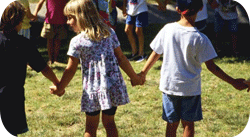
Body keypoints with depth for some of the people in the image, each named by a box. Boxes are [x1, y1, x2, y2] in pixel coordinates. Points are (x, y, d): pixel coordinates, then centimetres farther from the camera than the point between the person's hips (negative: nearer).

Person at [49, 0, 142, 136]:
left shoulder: (77, 42, -10)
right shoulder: (109, 33, 2)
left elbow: (70, 70, -5)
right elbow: (121, 58, 6)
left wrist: (59, 88, 9)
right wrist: (134, 77, 19)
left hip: (92, 91, -4)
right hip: (113, 87, 4)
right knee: (109, 122, 18)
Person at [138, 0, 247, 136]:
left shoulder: (168, 29, -8)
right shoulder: (200, 38, -16)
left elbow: (155, 54, 1)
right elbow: (211, 66, -11)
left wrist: (142, 74, 16)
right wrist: (233, 82, -3)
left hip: (168, 85, 3)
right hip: (191, 89, -2)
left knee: (172, 124, 13)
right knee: (188, 124, 11)